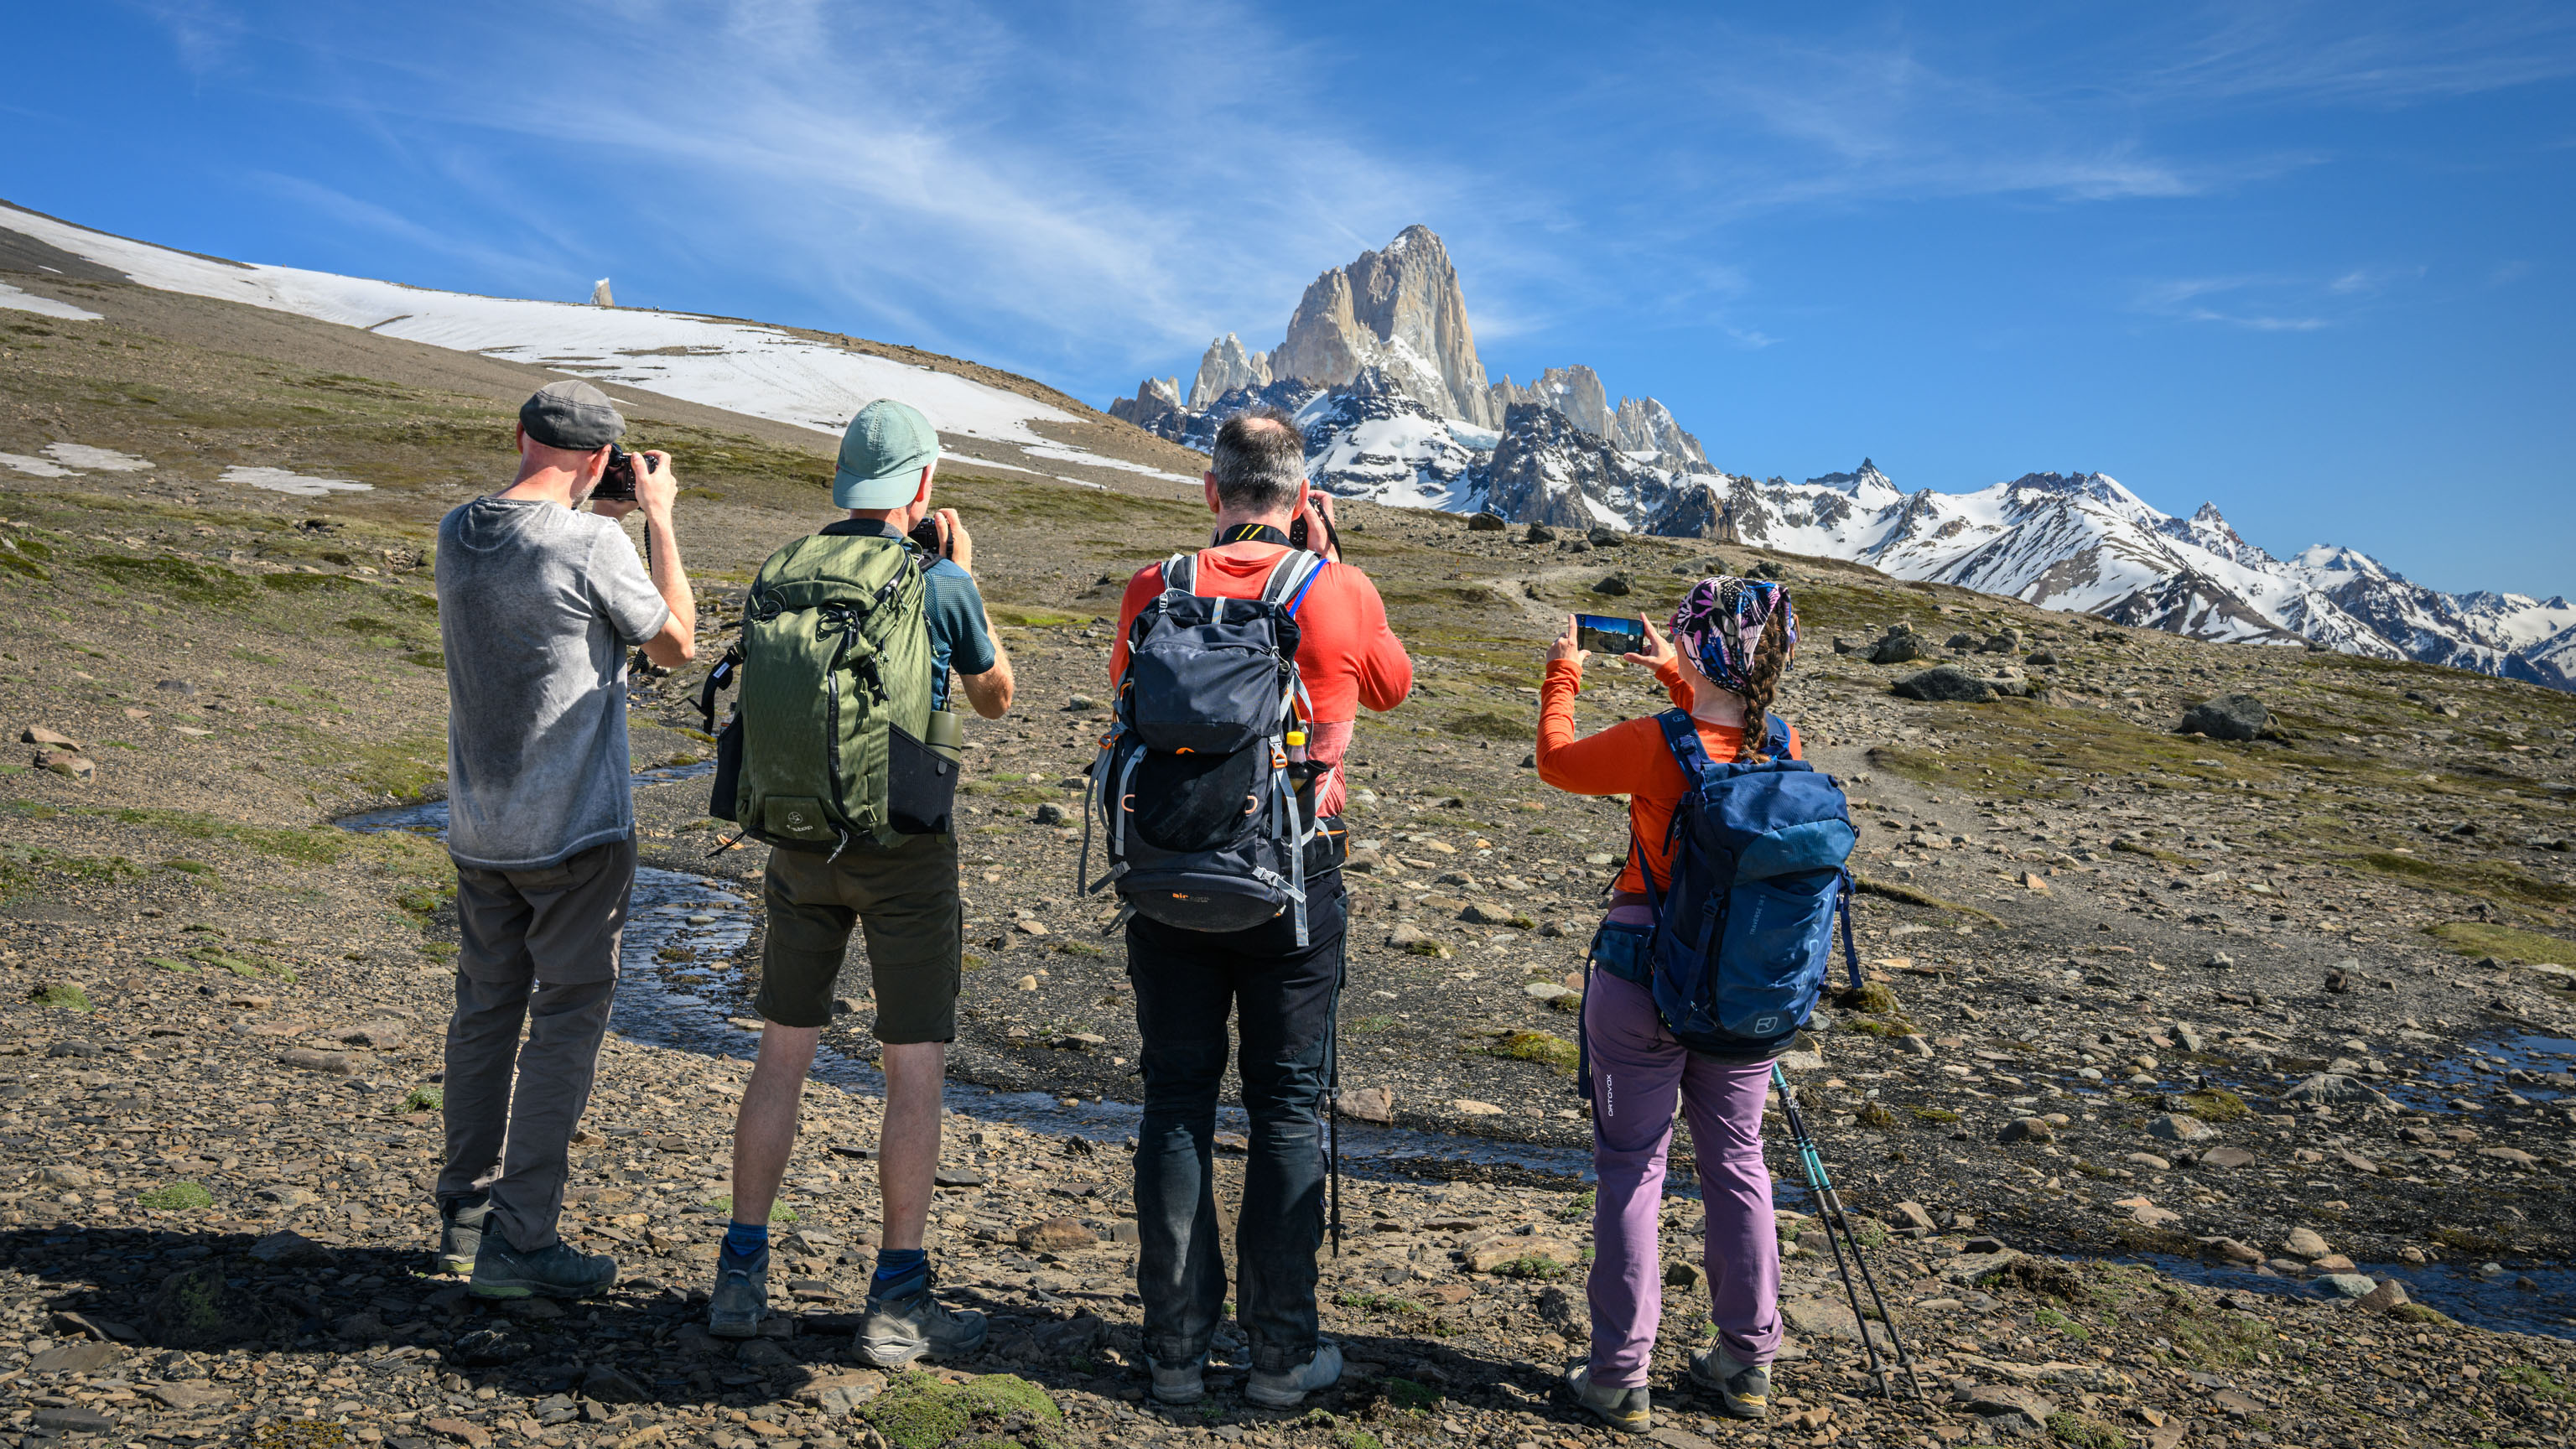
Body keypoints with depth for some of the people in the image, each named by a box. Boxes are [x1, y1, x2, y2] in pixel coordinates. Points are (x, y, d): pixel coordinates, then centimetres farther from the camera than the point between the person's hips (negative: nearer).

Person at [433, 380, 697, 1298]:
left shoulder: (457, 533, 2)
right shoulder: (594, 544, -18)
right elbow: (677, 645, -4)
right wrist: (658, 517, 1)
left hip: (477, 831, 7)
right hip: (578, 831, -7)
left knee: (485, 1013, 18)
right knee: (565, 1023, 3)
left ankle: (465, 1211, 30)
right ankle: (518, 1241, 6)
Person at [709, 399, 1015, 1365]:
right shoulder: (941, 583, -10)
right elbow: (995, 697, 7)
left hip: (801, 841, 5)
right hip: (904, 847, -4)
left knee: (782, 1053, 15)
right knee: (916, 1068, 4)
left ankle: (741, 1276, 21)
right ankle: (899, 1303, 8)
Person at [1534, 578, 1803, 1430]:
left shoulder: (1655, 744, -20)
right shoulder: (1784, 748, -5)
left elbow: (1558, 761, -2)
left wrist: (1562, 672, 13)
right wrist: (1673, 676, 28)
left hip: (1645, 984, -4)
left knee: (1631, 1171, 6)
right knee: (1736, 1165, 16)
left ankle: (1621, 1377, 13)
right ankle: (1748, 1363, 26)